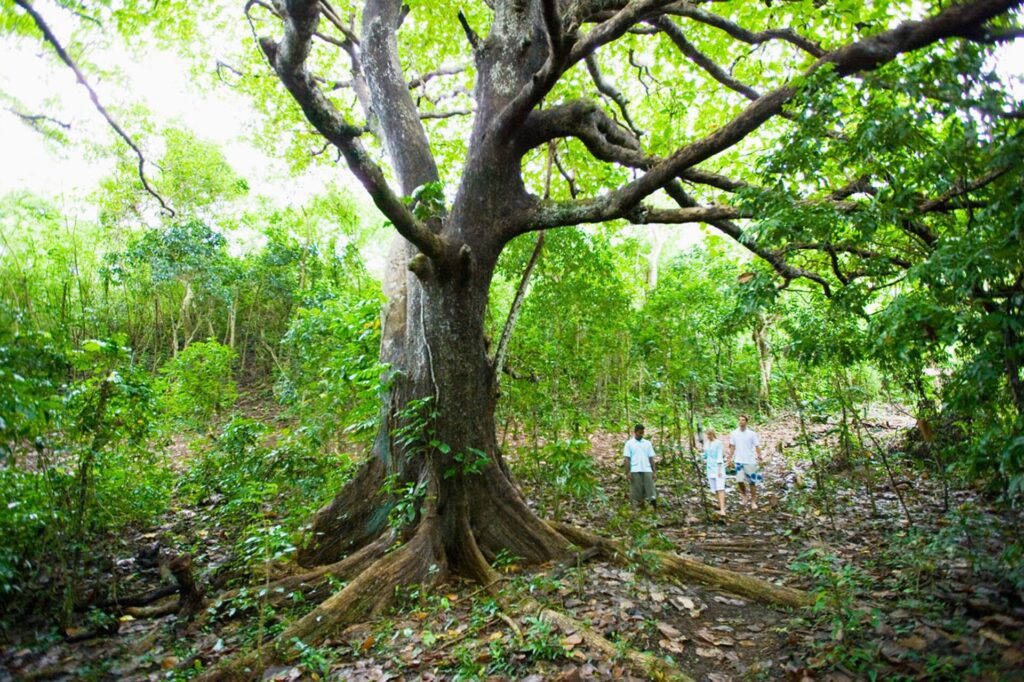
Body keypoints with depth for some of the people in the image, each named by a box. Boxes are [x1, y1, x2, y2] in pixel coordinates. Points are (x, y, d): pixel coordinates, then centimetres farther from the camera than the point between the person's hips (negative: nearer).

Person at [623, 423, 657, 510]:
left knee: (650, 490, -4)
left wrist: (654, 471, 5)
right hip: (635, 471, -1)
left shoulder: (647, 443, 11)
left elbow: (651, 458, 11)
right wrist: (627, 472, -8)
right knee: (637, 492, 2)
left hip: (647, 470, 2)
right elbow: (627, 459, 0)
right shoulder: (629, 443, 4)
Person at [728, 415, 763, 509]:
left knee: (752, 482, 2)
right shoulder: (734, 434, 4)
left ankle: (753, 501, 13)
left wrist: (759, 458, -10)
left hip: (750, 461, -1)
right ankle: (744, 495, 23)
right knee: (740, 480, -5)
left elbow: (757, 446, -1)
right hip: (739, 461, 1)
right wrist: (730, 458, 3)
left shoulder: (752, 434, -1)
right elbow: (732, 447, 9)